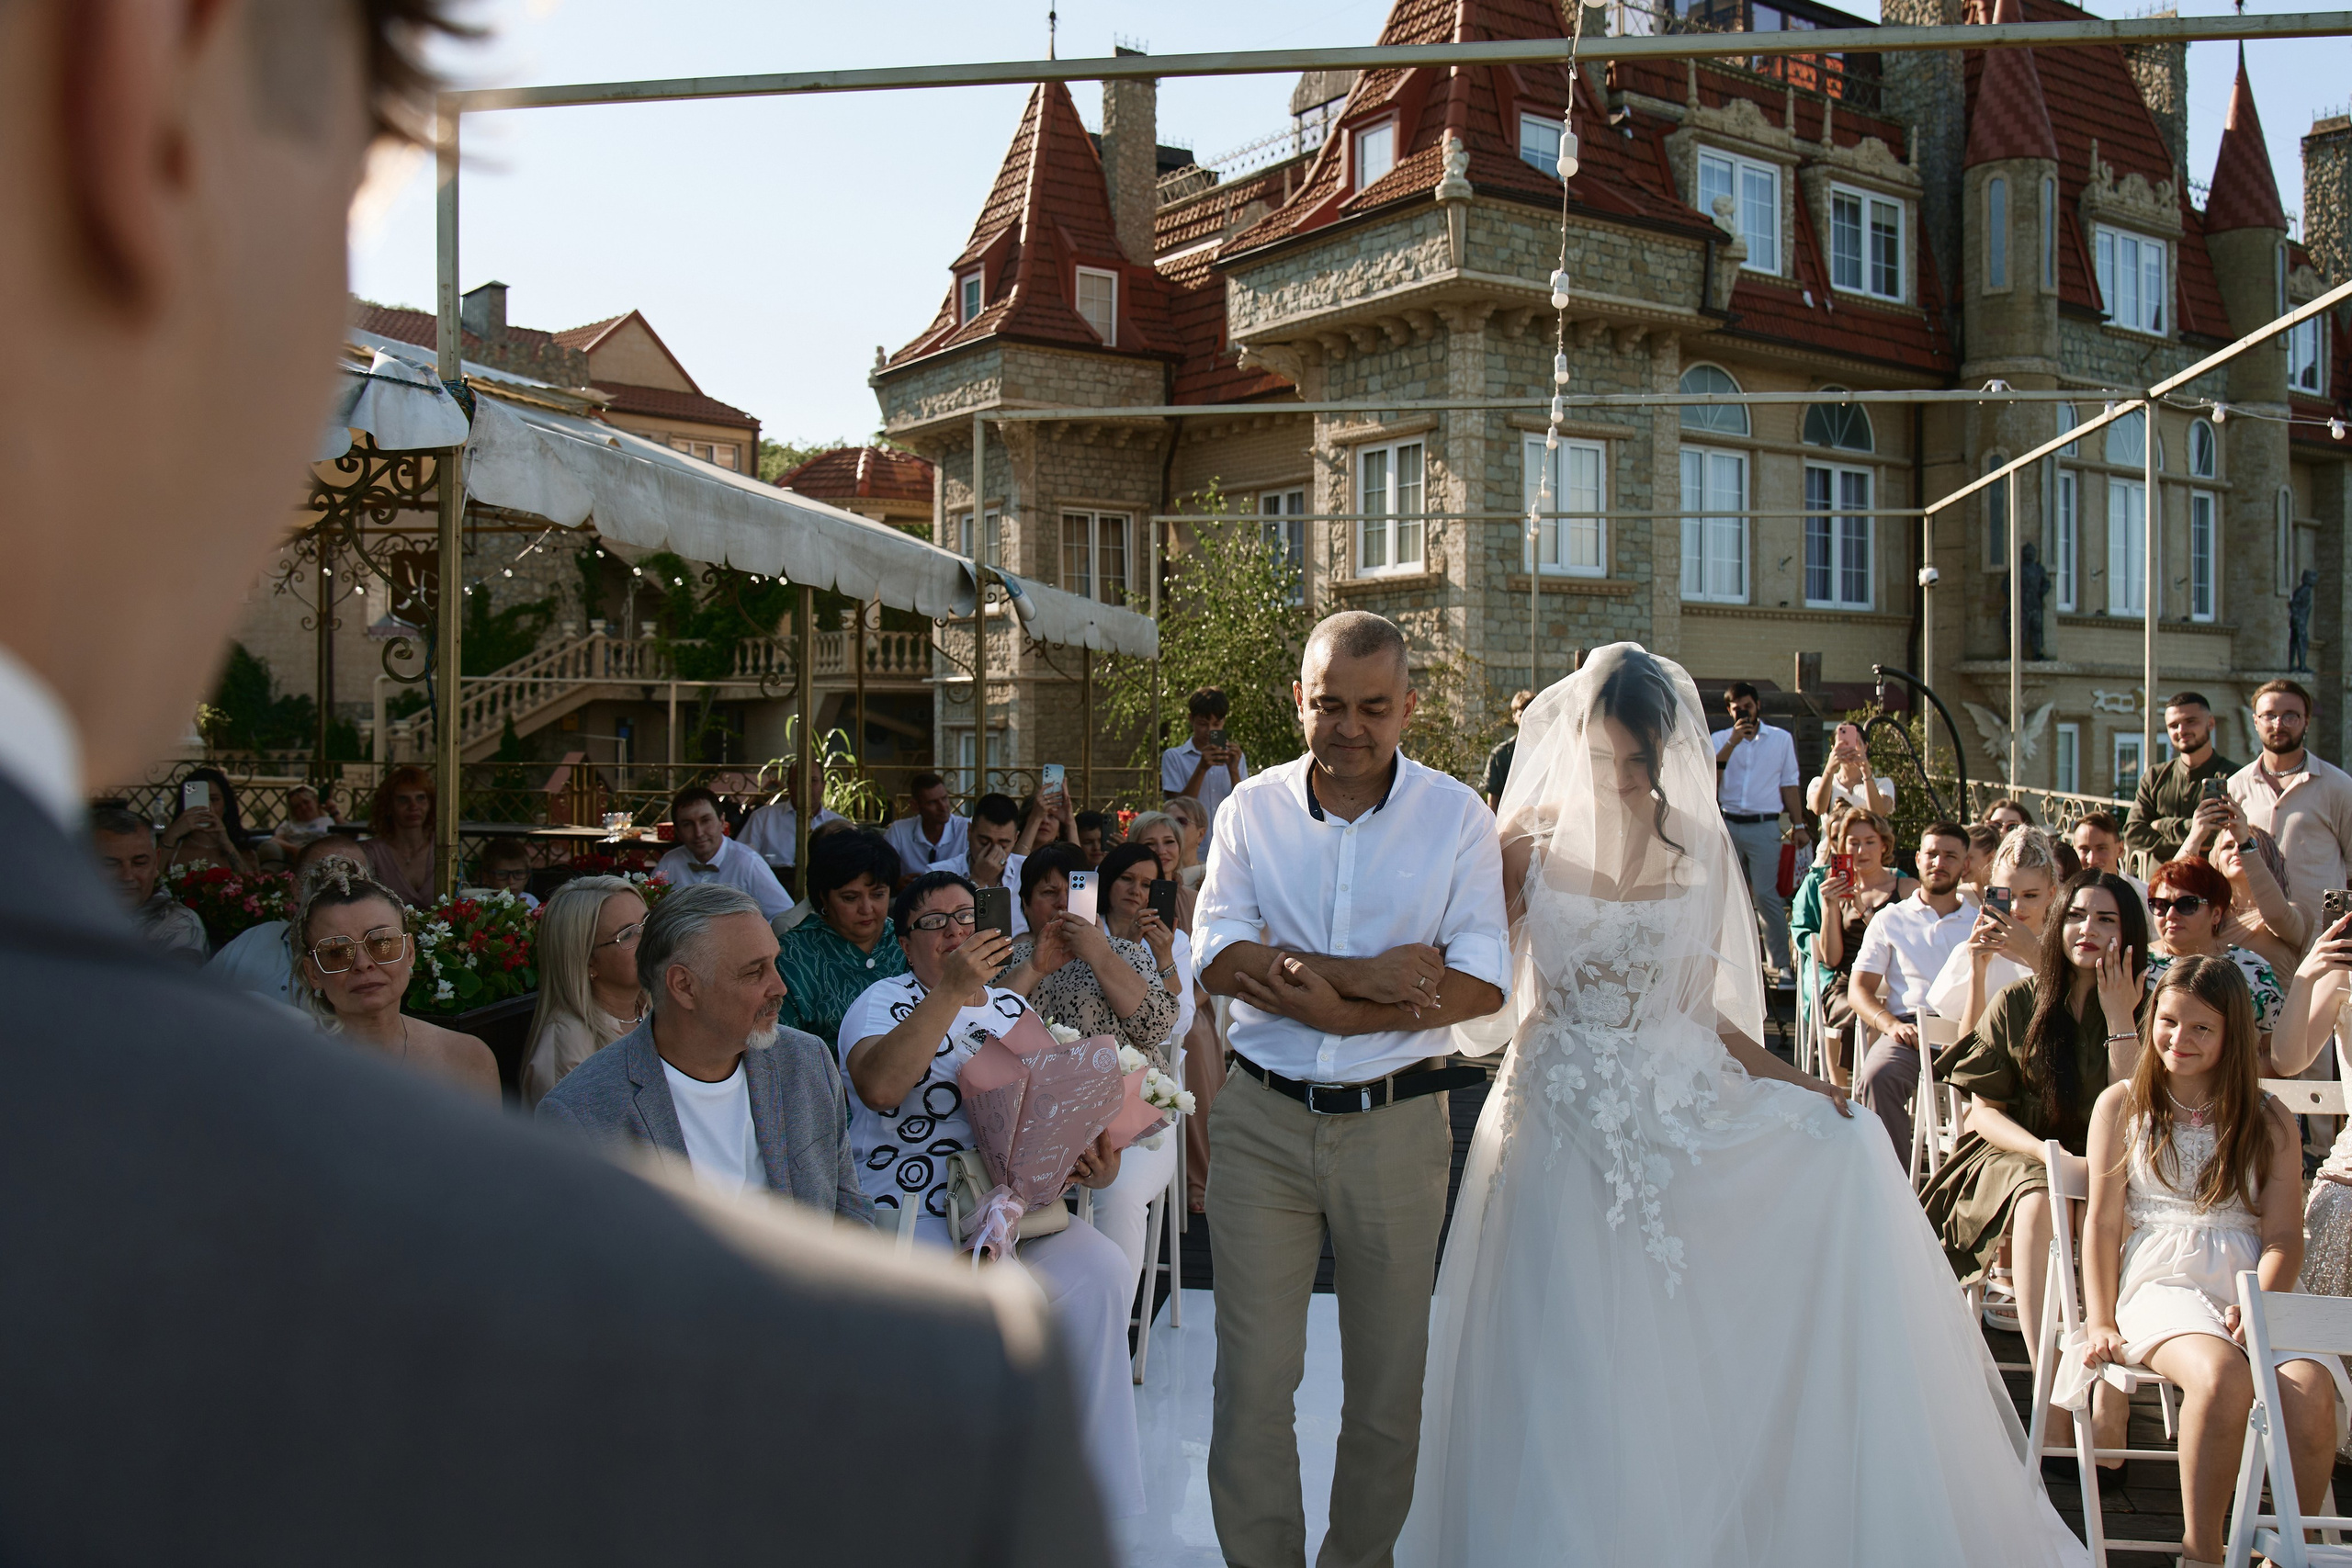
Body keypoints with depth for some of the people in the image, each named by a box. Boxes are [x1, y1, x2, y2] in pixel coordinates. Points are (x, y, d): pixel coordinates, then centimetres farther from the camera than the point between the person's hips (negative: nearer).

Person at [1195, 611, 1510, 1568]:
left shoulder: (1457, 816, -2)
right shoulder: (1253, 808, 2)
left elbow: (1480, 984, -11)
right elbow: (1220, 953, -7)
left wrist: (1305, 990, -17)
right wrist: (1365, 977, -17)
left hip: (1396, 1125, 0)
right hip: (1262, 1120, 1)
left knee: (1387, 1388, 12)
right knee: (1251, 1380, 6)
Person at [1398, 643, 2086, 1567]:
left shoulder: (1701, 849, 4)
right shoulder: (1530, 844, -2)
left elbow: (1699, 1011, 8)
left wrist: (1798, 1085, -3)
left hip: (1675, 1111, 3)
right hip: (1561, 1122, -2)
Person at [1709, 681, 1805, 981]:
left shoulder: (1781, 738, 9)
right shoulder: (1719, 739, 9)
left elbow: (1789, 785, 10)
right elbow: (1710, 777, -7)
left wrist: (1799, 825, 6)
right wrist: (1733, 742, -12)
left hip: (1764, 826, -2)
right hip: (1727, 824, 2)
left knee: (1766, 894, -8)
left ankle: (1780, 962, -1)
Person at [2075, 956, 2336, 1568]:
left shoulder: (2270, 1122, 16)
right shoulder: (2122, 1105, 13)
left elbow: (2283, 1236, 6)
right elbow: (2102, 1222, 8)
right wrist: (2100, 1323, -2)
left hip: (2255, 1287, 2)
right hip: (2160, 1283, -2)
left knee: (2309, 1391, -32)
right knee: (2221, 1375, -35)